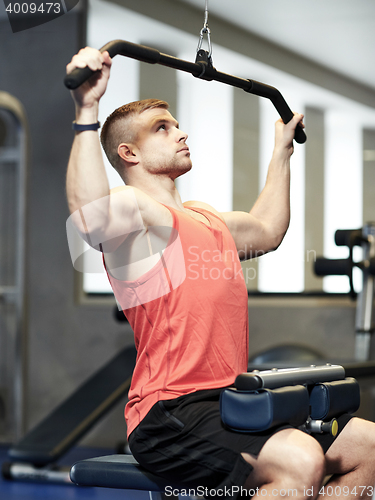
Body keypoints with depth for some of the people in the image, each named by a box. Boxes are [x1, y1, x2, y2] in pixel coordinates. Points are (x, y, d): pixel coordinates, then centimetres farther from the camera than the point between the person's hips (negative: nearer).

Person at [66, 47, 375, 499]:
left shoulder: (204, 218, 22)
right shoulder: (135, 210, -8)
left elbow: (266, 231, 41)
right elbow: (92, 218, -33)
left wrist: (282, 149, 48)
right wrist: (87, 111, -38)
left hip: (232, 401, 10)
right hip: (169, 415, -10)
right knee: (299, 461, -32)